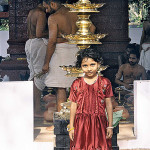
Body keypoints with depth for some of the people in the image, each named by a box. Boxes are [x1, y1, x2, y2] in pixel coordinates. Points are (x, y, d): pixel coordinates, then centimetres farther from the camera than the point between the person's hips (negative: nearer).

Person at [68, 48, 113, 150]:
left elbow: (109, 105, 4)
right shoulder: (76, 84, 3)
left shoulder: (105, 83, 0)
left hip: (99, 125, -1)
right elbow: (73, 106, 7)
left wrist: (110, 126, 4)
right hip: (81, 125, 1)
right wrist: (71, 127, 6)